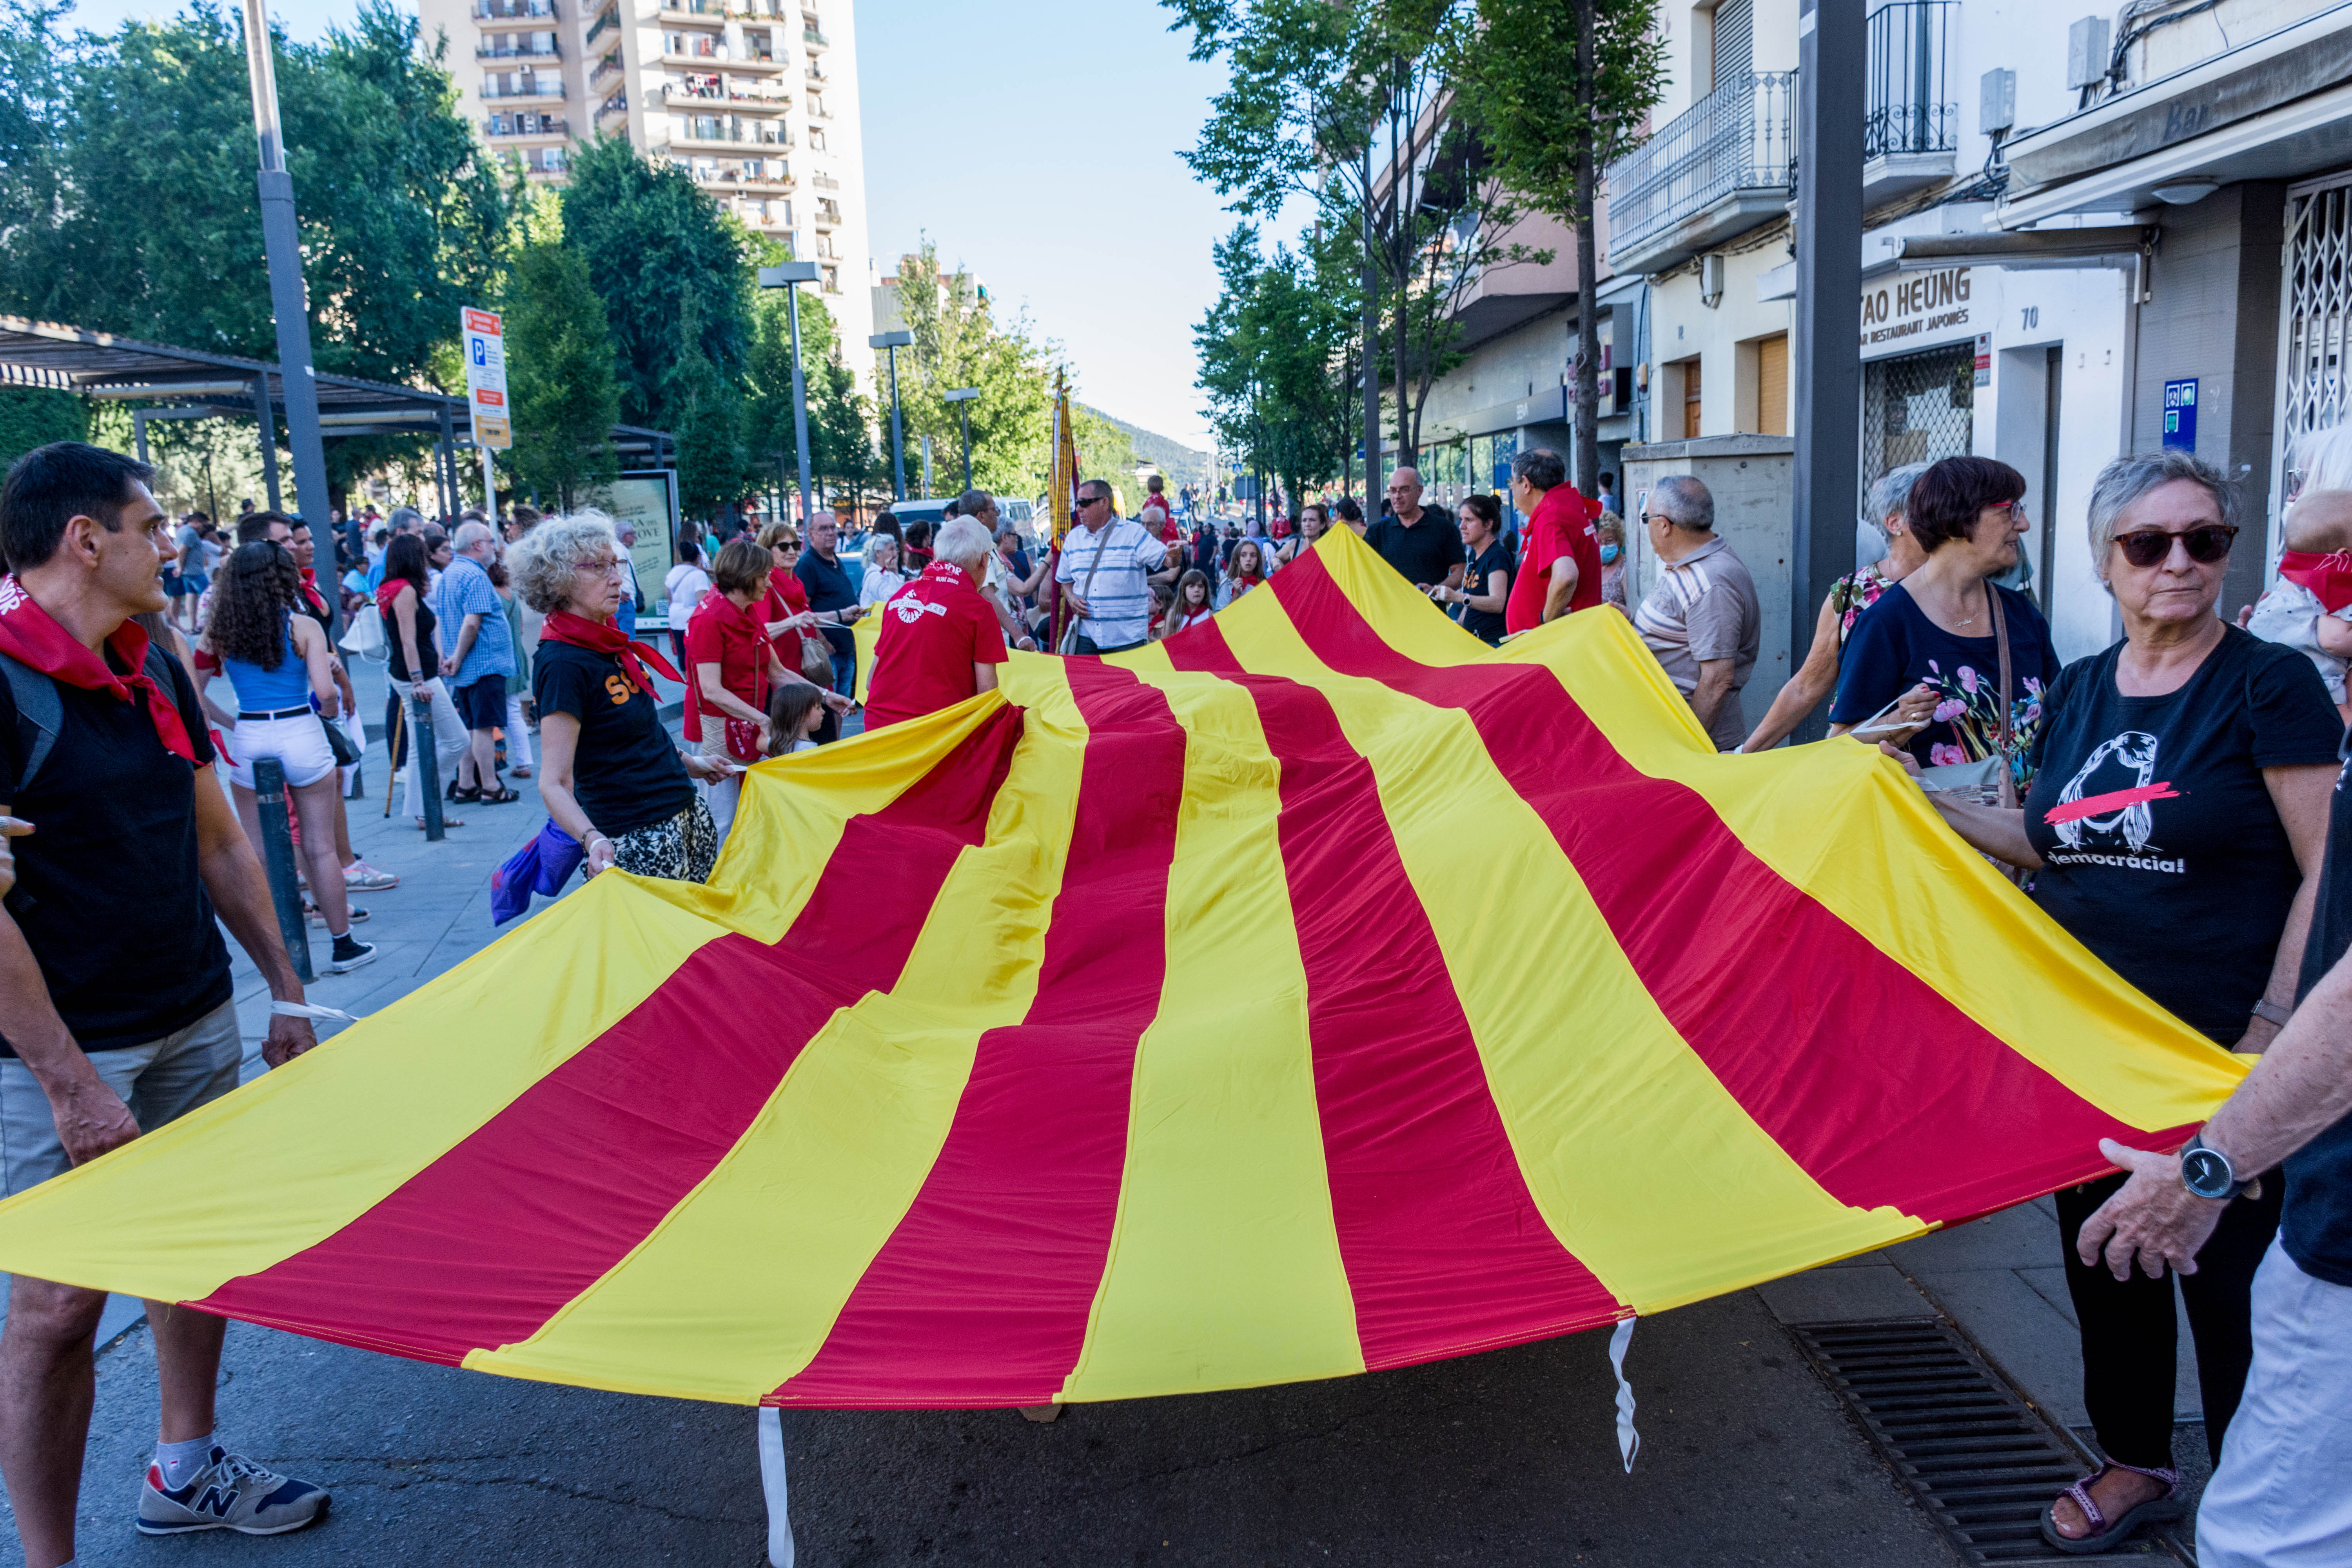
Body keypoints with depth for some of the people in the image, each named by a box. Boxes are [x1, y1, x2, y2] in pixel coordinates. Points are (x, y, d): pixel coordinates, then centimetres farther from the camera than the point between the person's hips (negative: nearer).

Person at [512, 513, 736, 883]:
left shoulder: (610, 643, 7)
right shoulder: (562, 664, -18)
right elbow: (554, 782, -24)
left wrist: (690, 764, 25)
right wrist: (592, 839, -39)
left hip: (690, 815, 9)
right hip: (636, 843, -9)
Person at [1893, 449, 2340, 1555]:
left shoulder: (2270, 686, -9)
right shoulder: (2076, 693, 7)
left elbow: (2325, 874, -11)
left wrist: (2272, 1030, -16)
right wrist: (1928, 803, 5)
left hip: (2222, 1048, -5)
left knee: (2229, 1275, 4)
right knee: (2103, 1252, 17)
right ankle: (2134, 1463, 37)